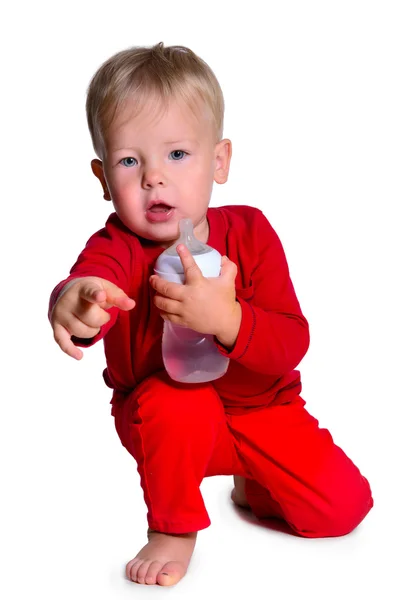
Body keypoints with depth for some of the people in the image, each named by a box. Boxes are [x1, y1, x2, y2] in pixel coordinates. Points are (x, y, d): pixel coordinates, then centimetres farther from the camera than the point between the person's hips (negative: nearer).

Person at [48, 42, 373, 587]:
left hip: (264, 409, 2)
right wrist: (71, 301, -70)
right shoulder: (117, 248, -20)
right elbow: (90, 280, -45)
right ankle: (173, 526, -8)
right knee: (180, 405, -37)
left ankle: (255, 487, 25)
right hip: (170, 419, -2)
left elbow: (293, 343, -22)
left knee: (343, 506, -8)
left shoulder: (250, 231, -15)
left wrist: (227, 319, -42)